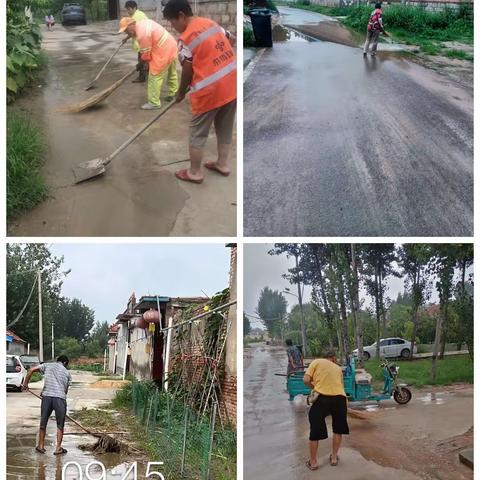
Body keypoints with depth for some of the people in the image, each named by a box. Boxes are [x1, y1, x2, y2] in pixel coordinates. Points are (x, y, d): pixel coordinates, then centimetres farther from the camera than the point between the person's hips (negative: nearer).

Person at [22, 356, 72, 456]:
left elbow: (32, 370, 5)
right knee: (60, 425, 10)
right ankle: (58, 448, 11)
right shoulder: (67, 373, 18)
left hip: (46, 396, 1)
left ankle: (41, 446, 24)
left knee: (43, 422, 15)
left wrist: (25, 383, 12)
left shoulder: (47, 365, 16)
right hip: (60, 398, -1)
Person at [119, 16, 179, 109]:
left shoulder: (142, 34, -23)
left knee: (155, 77, -4)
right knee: (172, 74, 23)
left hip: (163, 52, -10)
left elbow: (146, 54, -15)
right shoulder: (143, 23, 6)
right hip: (171, 46, 10)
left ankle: (154, 103, 1)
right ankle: (173, 94, 39)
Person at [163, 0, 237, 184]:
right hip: (232, 84, 8)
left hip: (210, 90, -7)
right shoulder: (210, 22, 9)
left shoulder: (185, 38, -12)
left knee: (198, 133, 7)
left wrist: (181, 93, 11)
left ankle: (194, 173, 16)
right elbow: (229, 39, 20)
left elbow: (187, 72, -6)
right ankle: (223, 164, 31)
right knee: (225, 128, 20)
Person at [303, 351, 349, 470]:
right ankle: (334, 458, 34)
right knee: (338, 429, 26)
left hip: (322, 398, -3)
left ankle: (313, 462, 22)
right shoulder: (338, 368, 23)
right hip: (340, 398, 3)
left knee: (315, 431, 13)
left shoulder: (316, 362, 14)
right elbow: (340, 385, 18)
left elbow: (306, 380, 3)